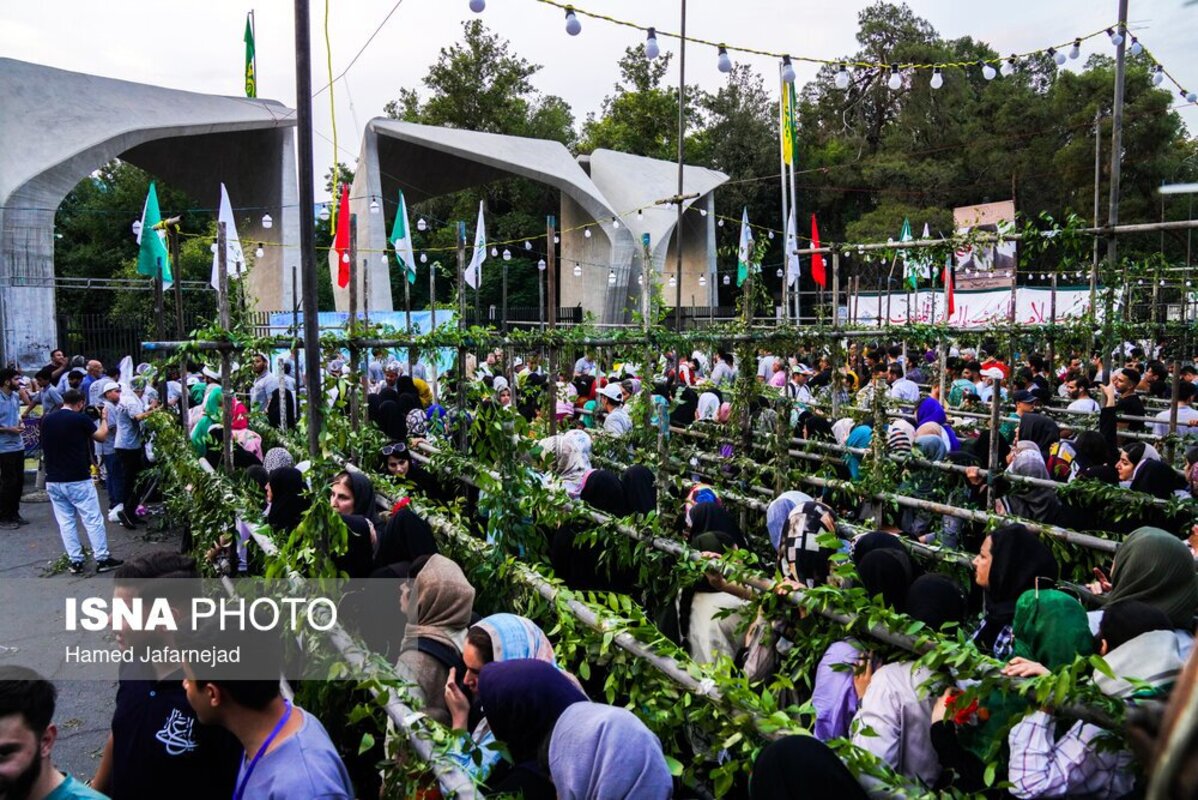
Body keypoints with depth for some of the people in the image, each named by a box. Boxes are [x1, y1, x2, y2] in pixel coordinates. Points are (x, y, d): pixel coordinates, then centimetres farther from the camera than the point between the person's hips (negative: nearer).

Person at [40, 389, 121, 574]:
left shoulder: (47, 420, 5)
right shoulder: (80, 419, -11)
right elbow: (101, 436, 3)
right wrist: (104, 418, 18)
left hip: (53, 480, 5)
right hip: (78, 480, -5)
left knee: (65, 521, 10)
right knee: (93, 519, 3)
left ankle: (75, 561, 11)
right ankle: (102, 559, 7)